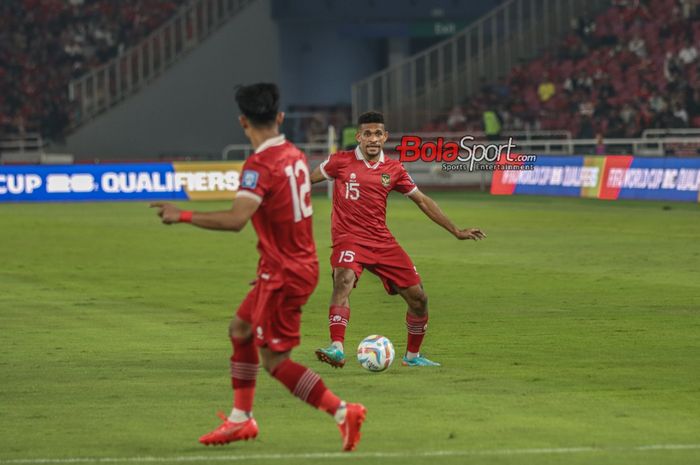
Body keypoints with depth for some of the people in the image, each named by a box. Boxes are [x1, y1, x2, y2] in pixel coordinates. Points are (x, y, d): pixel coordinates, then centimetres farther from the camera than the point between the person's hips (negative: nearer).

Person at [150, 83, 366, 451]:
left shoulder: (260, 165, -21)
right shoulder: (294, 155, 5)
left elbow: (236, 219, -33)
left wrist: (183, 216, -26)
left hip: (283, 274, -9)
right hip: (301, 264, 9)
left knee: (275, 361, -3)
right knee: (240, 330, 20)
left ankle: (343, 412, -9)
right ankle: (240, 419, 25)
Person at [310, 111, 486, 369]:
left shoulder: (394, 169, 7)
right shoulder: (341, 161, -2)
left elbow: (422, 201, 15)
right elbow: (307, 180, 10)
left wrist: (456, 231, 15)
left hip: (382, 241, 5)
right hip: (349, 238, -4)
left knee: (418, 297, 3)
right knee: (344, 280, -35)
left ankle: (413, 355, 24)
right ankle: (337, 349, -44)